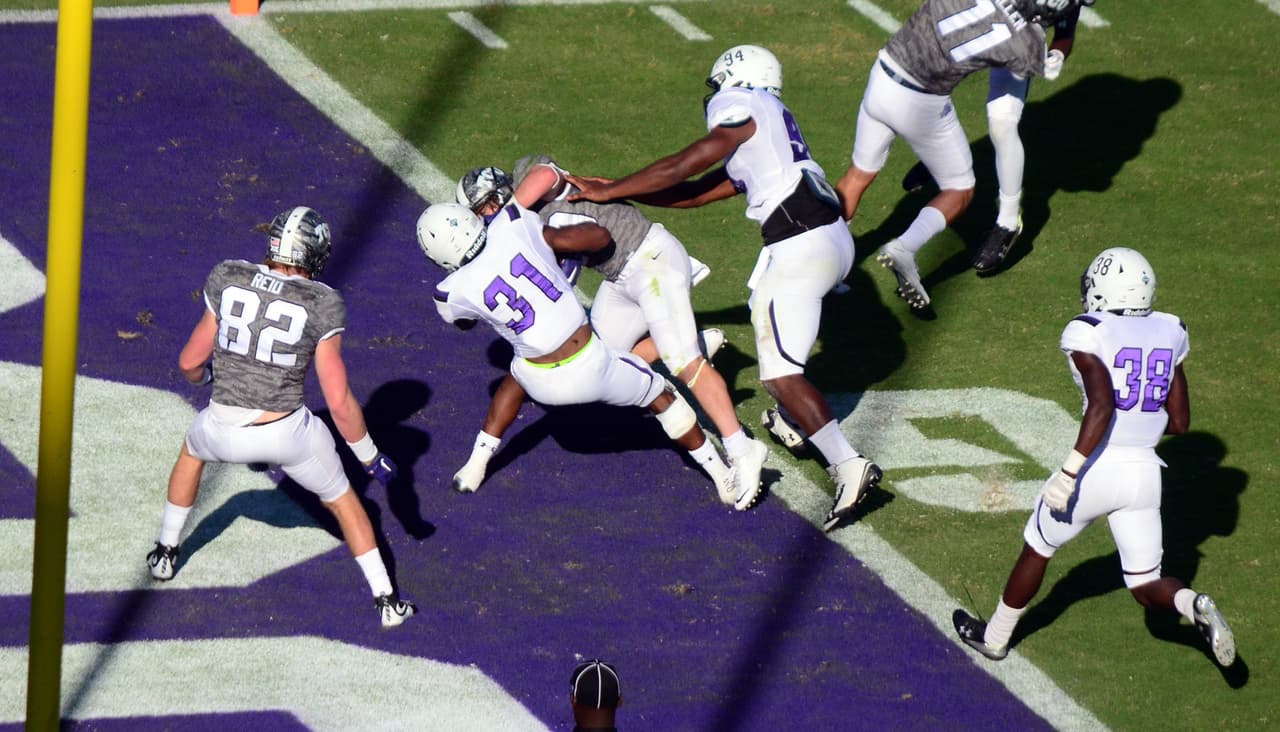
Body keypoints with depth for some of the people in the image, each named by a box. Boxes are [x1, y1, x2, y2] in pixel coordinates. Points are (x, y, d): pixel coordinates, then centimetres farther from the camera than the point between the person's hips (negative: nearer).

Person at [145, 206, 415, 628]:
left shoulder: (228, 281, -5)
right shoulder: (320, 306, -11)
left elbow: (190, 363, 5)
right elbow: (339, 403, -11)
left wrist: (202, 376, 30)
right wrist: (370, 457, 3)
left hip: (224, 431, 2)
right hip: (287, 434, -2)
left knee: (192, 449, 38)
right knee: (342, 500, 25)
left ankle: (166, 554, 47)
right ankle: (386, 601, 25)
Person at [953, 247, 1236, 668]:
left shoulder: (1089, 335, -11)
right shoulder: (1168, 334, 7)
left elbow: (1102, 404, -24)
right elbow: (1179, 423, 8)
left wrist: (1069, 473, -23)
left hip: (1098, 469, -4)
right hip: (1146, 471, 4)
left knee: (1037, 549, 22)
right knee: (1147, 587, 13)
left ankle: (995, 638, 38)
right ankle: (1195, 607, -19)